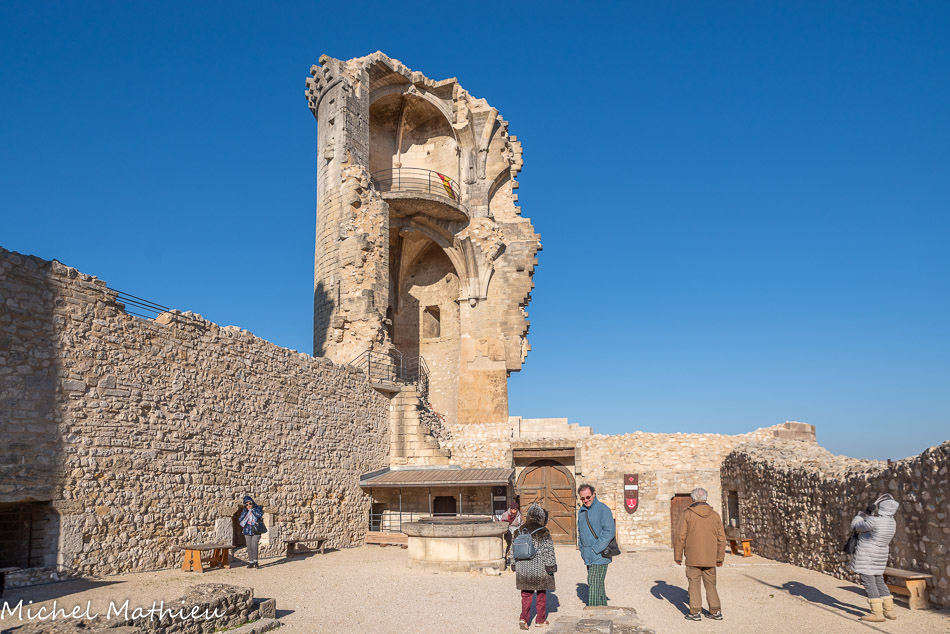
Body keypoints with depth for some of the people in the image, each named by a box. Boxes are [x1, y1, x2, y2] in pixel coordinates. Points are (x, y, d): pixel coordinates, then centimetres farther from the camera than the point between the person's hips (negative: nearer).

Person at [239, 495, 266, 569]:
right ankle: (250, 562, 11)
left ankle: (255, 562, -9)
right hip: (247, 532, 3)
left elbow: (260, 515, -21)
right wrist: (246, 513, -12)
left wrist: (252, 510, -16)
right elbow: (240, 521, -3)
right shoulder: (244, 511, 7)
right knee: (249, 547, 2)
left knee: (254, 546, -17)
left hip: (256, 531, -3)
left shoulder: (257, 509, -1)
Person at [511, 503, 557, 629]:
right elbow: (548, 551, -9)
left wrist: (515, 565, 18)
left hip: (523, 568, 3)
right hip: (539, 568, -3)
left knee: (526, 594, 11)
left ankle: (524, 618, -4)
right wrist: (551, 566, -1)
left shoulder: (520, 531, 3)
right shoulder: (544, 532, -11)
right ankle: (540, 620, 20)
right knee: (541, 593, 12)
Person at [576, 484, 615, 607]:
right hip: (589, 556, 8)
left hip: (599, 556, -7)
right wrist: (582, 548, 10)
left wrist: (595, 549, -17)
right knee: (598, 584, 14)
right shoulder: (581, 511, 12)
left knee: (594, 584, -10)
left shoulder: (603, 509, -11)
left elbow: (610, 532, -17)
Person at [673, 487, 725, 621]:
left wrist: (678, 556, 2)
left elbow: (681, 537, -7)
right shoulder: (715, 515, 4)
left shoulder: (688, 514, -6)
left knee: (694, 584, 4)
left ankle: (695, 612, 4)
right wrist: (720, 557, 15)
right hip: (710, 558, 3)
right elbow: (721, 538, 6)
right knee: (710, 584, 14)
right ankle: (716, 611, 15)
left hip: (693, 558, -3)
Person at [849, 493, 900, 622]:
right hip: (880, 556, 8)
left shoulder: (874, 522, -23)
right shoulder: (892, 523, 2)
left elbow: (855, 526, -9)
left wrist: (864, 513, 5)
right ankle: (889, 611, 19)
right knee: (879, 581, 18)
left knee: (868, 582, -4)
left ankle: (877, 613, -7)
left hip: (866, 555, -8)